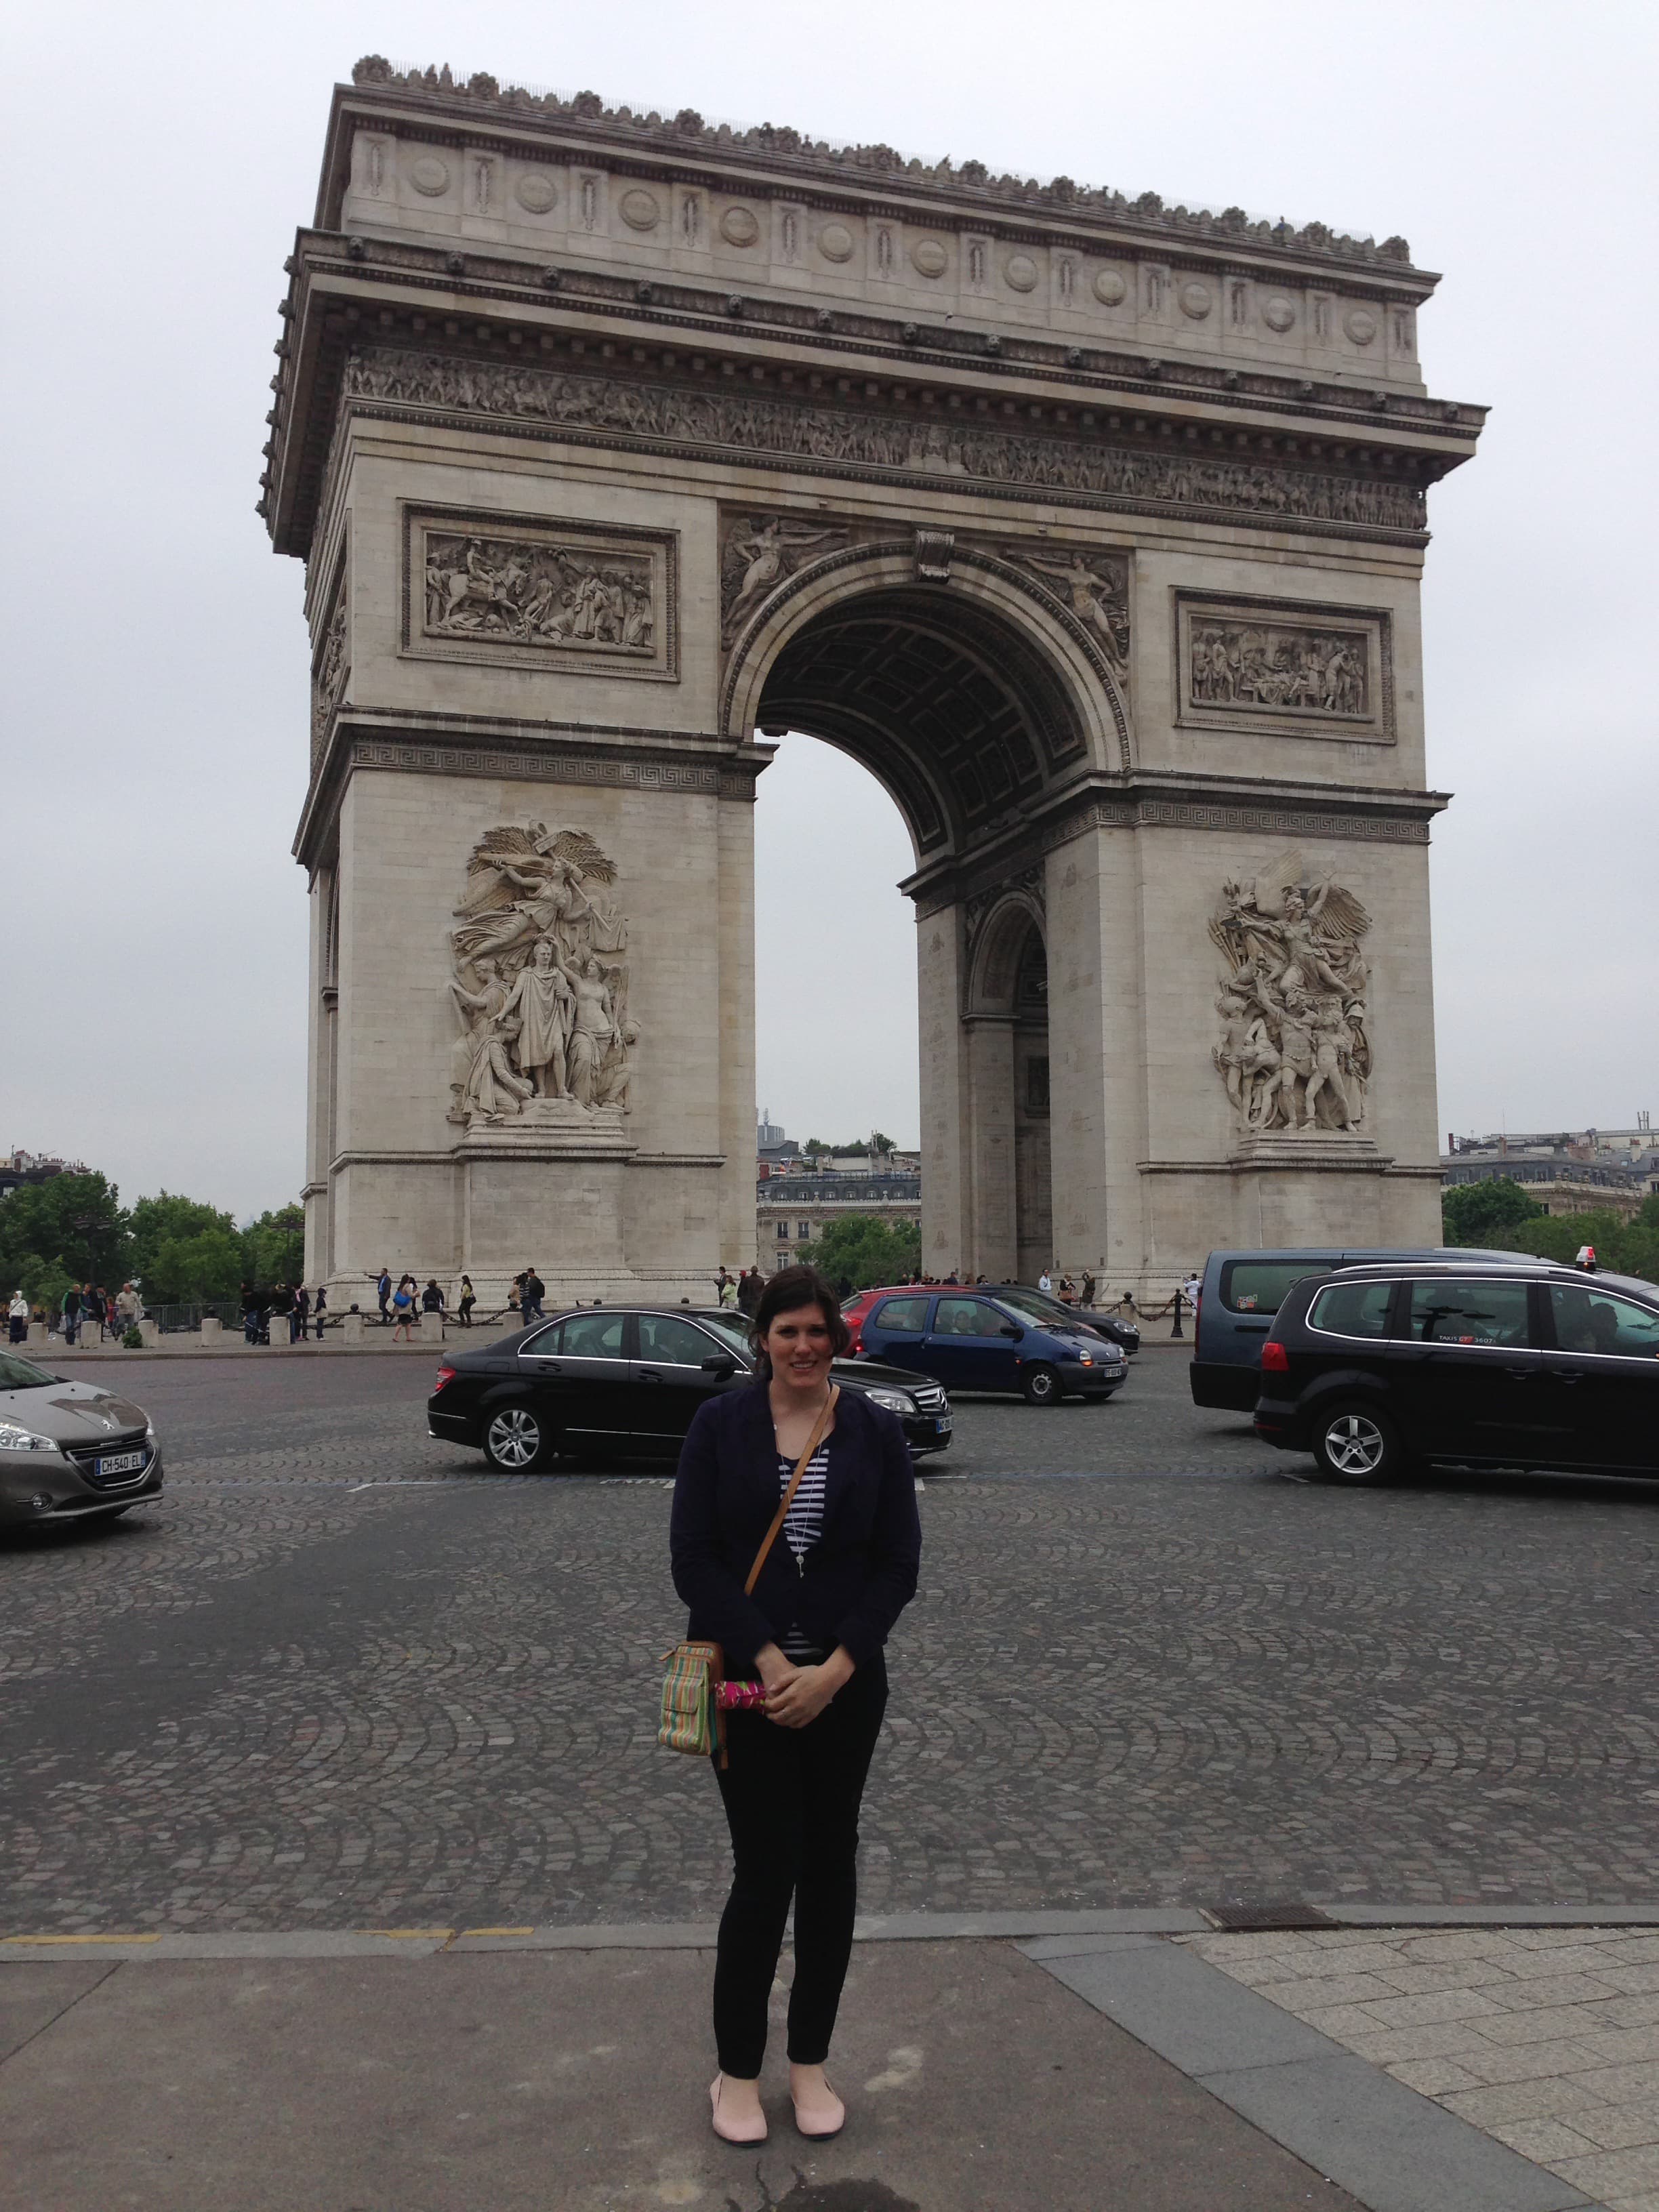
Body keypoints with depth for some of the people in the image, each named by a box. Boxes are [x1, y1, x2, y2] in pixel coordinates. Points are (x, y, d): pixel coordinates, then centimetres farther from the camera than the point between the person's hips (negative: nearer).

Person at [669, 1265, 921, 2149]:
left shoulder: (875, 1432, -1)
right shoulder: (719, 1425, -5)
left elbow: (898, 1565, -1)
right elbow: (692, 1559, -7)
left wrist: (833, 1669, -12)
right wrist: (768, 1661, -15)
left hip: (844, 1681, 2)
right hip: (746, 1676, -2)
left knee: (830, 1864, 10)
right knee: (766, 1867, -2)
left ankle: (809, 2065, 28)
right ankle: (737, 2072, 19)